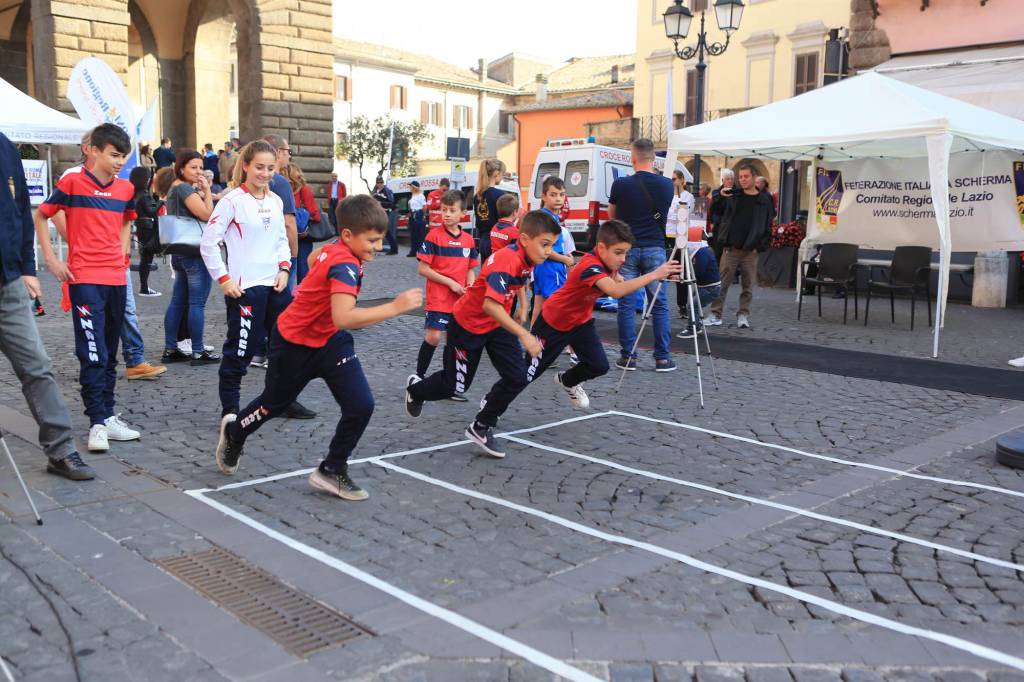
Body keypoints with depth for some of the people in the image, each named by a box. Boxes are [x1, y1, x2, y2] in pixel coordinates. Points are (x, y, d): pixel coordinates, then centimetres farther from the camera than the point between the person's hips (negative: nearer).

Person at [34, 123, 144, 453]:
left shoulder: (126, 188, 8)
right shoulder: (72, 182, -5)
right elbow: (40, 216, 4)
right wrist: (51, 259, -1)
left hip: (116, 278, 5)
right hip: (84, 279, -5)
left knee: (109, 353, 12)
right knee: (93, 353, -9)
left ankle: (108, 416, 20)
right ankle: (99, 422, -3)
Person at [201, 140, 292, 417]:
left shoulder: (276, 201, 10)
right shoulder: (233, 201, -9)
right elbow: (209, 242, -10)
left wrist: (284, 269, 4)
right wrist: (224, 279, -12)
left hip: (276, 285, 7)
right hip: (245, 288, -7)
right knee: (239, 351, 0)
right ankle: (229, 410, 12)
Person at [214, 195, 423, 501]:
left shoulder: (336, 248, -7)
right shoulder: (345, 265, -34)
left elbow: (314, 257, 16)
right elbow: (343, 318, -48)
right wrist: (394, 307, -48)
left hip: (329, 340, 7)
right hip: (294, 343, -7)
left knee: (361, 405, -10)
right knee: (274, 403, 19)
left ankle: (332, 471, 9)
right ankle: (234, 431, 52)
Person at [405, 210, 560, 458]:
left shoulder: (528, 258, -8)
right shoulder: (505, 261, -34)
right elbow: (490, 305, -46)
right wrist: (524, 335, -49)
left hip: (497, 324, 7)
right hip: (467, 325, -7)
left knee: (517, 378, -7)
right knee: (455, 385, 8)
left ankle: (481, 427, 10)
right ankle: (415, 389, 40)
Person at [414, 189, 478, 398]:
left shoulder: (469, 240, 6)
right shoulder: (434, 236, -8)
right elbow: (423, 269, -10)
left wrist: (470, 285, -6)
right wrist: (450, 283, -14)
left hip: (460, 299, 5)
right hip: (438, 298, -5)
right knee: (433, 337, -12)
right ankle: (418, 377, 6)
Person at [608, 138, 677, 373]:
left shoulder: (621, 185, -6)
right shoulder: (667, 185, 0)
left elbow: (612, 216, 9)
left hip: (627, 249, -1)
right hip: (655, 249, 1)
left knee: (626, 305, 5)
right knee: (660, 305, 7)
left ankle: (628, 356, 7)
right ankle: (662, 358, 8)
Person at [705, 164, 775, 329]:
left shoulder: (764, 200, 3)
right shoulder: (733, 197, 7)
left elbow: (768, 225, 2)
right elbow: (724, 219, 13)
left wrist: (760, 245, -5)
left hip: (750, 251, -1)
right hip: (730, 248, 1)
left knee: (748, 286, 4)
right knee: (721, 284, 0)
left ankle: (743, 315, 13)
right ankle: (715, 314, 5)